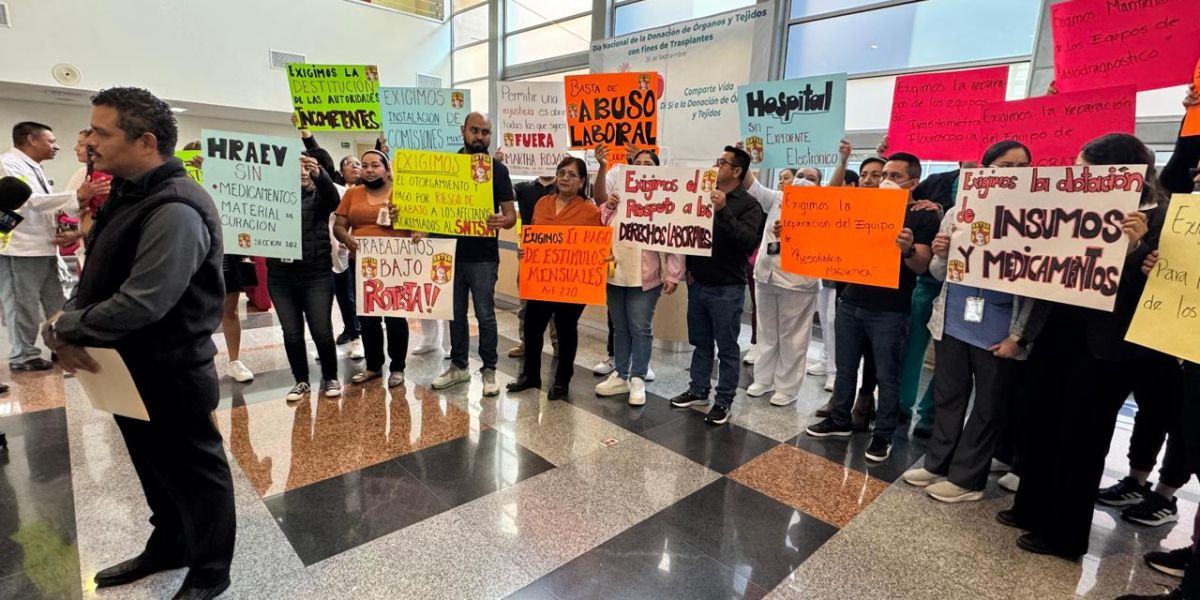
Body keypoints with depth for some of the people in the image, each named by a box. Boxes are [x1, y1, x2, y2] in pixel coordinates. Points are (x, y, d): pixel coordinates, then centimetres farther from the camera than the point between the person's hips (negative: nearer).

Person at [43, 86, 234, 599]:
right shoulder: (129, 195, 9)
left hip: (172, 374, -9)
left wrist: (62, 327, -13)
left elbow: (142, 303, -29)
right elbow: (97, 277, 11)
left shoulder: (175, 210, -24)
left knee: (195, 474, 9)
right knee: (155, 469, 25)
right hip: (129, 368, 9)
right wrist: (66, 328, -7)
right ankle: (168, 547, 46)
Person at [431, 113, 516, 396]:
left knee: (485, 314, 1)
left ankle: (489, 370, 14)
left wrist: (503, 221, -29)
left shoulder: (497, 169, -2)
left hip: (483, 255, -3)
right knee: (455, 313, 13)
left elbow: (511, 214, -5)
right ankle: (458, 366, 27)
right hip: (451, 251, 4)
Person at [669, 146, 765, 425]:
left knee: (727, 347, 4)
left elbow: (749, 242, -23)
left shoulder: (748, 205, -6)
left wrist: (724, 211, -28)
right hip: (698, 284, 6)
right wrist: (689, 268, 9)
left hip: (727, 288, -6)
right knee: (700, 343, 16)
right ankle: (698, 390, 30)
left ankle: (724, 401, 14)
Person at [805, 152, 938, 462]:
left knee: (886, 375, 5)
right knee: (845, 367, 14)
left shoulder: (923, 217, -4)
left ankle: (883, 435, 18)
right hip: (851, 302, 5)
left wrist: (908, 250, -36)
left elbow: (922, 266, -13)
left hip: (889, 311, -5)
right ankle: (840, 420, 29)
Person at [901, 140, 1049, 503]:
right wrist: (940, 256, -14)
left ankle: (966, 478, 23)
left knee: (989, 407, 10)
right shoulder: (957, 214, 3)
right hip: (953, 325, 3)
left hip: (999, 333, -3)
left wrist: (1019, 337, -11)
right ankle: (937, 464, 30)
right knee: (948, 397, 15)